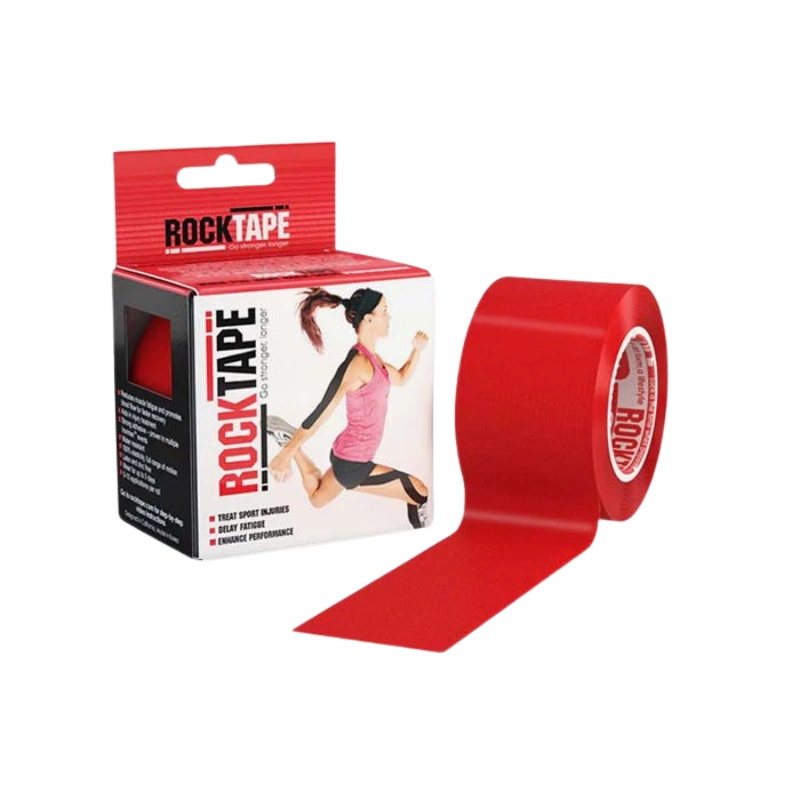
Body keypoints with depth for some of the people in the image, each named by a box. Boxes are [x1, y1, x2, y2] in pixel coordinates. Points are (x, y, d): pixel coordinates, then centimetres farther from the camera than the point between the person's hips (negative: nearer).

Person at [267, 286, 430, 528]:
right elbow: (322, 413, -26)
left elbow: (401, 379, 24)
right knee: (419, 493, -7)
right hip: (353, 463, -9)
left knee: (317, 497, 33)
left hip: (347, 454, 9)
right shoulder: (358, 363, -25)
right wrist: (285, 455, -25)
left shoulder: (371, 357, 4)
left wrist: (417, 350, 7)